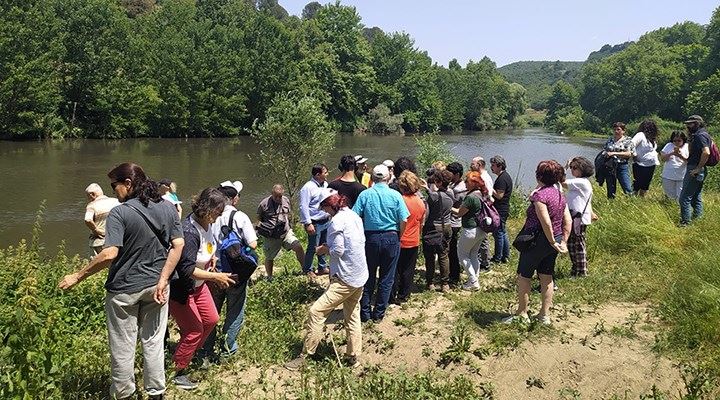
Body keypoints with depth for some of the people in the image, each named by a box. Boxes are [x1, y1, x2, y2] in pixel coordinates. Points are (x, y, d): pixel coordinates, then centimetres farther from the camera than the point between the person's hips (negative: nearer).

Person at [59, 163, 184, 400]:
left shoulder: (120, 213, -17)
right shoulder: (167, 208, 0)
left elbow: (109, 254, -24)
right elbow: (178, 245, -3)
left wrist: (77, 277, -14)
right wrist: (162, 279, -2)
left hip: (124, 289, -4)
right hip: (155, 286, 5)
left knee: (123, 346, 12)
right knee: (153, 342, 15)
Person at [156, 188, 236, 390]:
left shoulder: (206, 224, -5)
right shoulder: (189, 232, -33)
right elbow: (187, 269, -34)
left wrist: (212, 258, 4)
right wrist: (215, 277, -32)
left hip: (197, 284, 9)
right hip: (179, 288, -9)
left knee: (211, 319, 18)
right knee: (194, 330, 1)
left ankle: (190, 353, 40)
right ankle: (177, 372, 21)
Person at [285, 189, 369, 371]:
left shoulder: (337, 222, -17)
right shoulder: (355, 216, 8)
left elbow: (337, 251, -19)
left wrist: (324, 249, 1)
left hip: (345, 278, -9)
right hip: (360, 276, 9)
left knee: (316, 312, -5)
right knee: (353, 316, 18)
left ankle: (304, 356, -1)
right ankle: (353, 356, 25)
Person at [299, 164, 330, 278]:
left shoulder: (325, 184, 7)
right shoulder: (308, 188, -17)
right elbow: (303, 207, -18)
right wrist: (308, 224, -21)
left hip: (326, 221, 7)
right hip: (315, 223, -7)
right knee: (313, 247, 1)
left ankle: (322, 267, 31)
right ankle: (307, 270, 17)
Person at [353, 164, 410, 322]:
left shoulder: (365, 194, -5)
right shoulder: (395, 195, -6)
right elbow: (403, 220, -8)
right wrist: (398, 237, 7)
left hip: (370, 238, 1)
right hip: (390, 238, -1)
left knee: (368, 277, 13)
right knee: (386, 279, 10)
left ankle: (365, 312, 19)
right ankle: (379, 313, 17)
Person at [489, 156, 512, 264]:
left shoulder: (502, 179, -19)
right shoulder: (506, 176, 14)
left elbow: (499, 195, -25)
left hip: (500, 211, -11)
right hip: (503, 209, 11)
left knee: (498, 234, -2)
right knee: (503, 233, 16)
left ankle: (497, 258, 7)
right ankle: (505, 256, 24)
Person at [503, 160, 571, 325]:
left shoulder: (540, 194, -19)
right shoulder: (560, 194, 7)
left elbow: (546, 222, -27)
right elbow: (568, 221, 5)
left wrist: (552, 242, -17)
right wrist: (563, 242, 3)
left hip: (538, 241, -8)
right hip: (554, 241, 8)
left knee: (523, 276, 6)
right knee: (546, 277, 15)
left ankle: (522, 315, 13)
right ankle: (544, 315, 22)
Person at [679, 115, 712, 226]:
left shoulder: (699, 135, -15)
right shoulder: (705, 134, 17)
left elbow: (706, 152, -28)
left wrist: (698, 168, -22)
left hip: (694, 171, -11)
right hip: (700, 172, 11)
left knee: (684, 198, -9)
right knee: (696, 198, 16)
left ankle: (685, 222, -9)